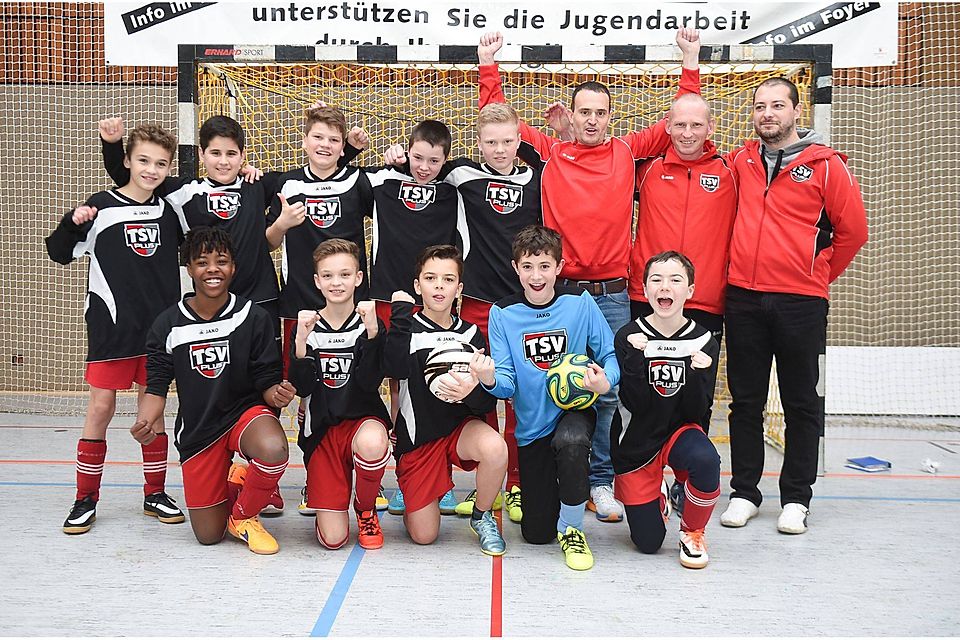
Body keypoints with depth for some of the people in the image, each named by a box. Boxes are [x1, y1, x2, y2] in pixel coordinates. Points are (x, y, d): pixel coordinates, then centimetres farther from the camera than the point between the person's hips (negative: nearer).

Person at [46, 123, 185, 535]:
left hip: (159, 329, 3)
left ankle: (155, 494, 20)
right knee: (101, 407, 0)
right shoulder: (102, 206, -4)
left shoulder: (169, 209, 6)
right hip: (111, 327, -3)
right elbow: (60, 253, 1)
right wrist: (73, 222, -20)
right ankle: (86, 500, 12)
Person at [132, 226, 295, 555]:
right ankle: (229, 481, 37)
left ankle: (244, 516, -6)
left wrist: (277, 393, -30)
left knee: (273, 450, -39)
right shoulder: (167, 325, -5)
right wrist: (144, 422, -20)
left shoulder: (253, 317, -9)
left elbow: (267, 380, -6)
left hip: (246, 411, -1)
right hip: (197, 429, 2)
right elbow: (157, 386, 0)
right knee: (208, 536, 2)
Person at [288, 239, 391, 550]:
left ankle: (366, 509, -7)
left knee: (372, 443, -41)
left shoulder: (370, 324, -3)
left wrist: (371, 333, -26)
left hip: (363, 419, -1)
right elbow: (302, 389, -7)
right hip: (322, 429, 1)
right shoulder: (308, 325, 1)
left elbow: (370, 383, -15)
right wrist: (301, 340, -20)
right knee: (333, 538, -11)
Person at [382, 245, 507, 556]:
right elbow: (395, 368, -28)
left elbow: (488, 402, -4)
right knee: (423, 536, -3)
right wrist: (400, 313, -26)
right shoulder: (407, 329, -5)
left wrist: (472, 393, -27)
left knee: (495, 448, -34)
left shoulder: (470, 334, 0)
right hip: (417, 436, -1)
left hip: (461, 426, 1)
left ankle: (481, 516, -4)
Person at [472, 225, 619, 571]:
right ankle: (531, 489, 41)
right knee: (537, 533, 3)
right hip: (532, 425, 1)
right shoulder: (503, 312, -8)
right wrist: (490, 380, -33)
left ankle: (572, 530, -12)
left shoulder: (580, 303, -9)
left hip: (575, 410, -1)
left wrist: (605, 382, -26)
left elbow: (610, 355, -4)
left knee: (571, 441, -39)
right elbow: (507, 384, -10)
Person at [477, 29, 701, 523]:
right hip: (557, 292, 0)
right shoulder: (549, 154, 8)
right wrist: (489, 65, 9)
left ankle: (600, 480, 16)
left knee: (607, 390, 4)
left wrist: (691, 63, 12)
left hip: (612, 295, 1)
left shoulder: (628, 152, 10)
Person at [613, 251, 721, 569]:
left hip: (679, 431, 1)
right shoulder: (629, 337, -12)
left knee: (705, 460, -36)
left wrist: (697, 373, -27)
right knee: (648, 542, 0)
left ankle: (692, 531, -6)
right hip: (636, 442, 0)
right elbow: (636, 405, -18)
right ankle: (656, 497, 37)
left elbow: (695, 412, -10)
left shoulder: (703, 341, -8)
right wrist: (635, 357, -30)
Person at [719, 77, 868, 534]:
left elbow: (852, 230, 2)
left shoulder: (826, 165, -1)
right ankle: (744, 493, 20)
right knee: (745, 401, 9)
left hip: (801, 304, -3)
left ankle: (796, 498, 17)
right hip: (742, 300, 3)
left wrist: (818, 276, 7)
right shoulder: (740, 161, 8)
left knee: (802, 404, 6)